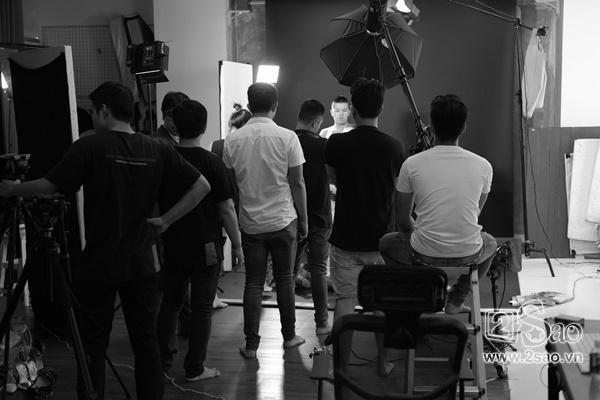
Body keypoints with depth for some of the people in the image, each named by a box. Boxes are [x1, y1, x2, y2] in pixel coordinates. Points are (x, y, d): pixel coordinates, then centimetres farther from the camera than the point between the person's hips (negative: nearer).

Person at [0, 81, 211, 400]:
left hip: (98, 266, -3)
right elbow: (201, 187, 1)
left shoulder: (89, 147, -10)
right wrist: (166, 220, 2)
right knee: (146, 342, 10)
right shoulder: (157, 150, 1)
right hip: (141, 265, 3)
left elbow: (48, 186, -11)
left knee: (93, 344, 7)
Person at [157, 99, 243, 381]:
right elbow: (226, 210, -12)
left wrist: (159, 236, 21)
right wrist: (237, 245, -1)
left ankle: (162, 361, 24)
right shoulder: (212, 163, -14)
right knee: (202, 307, 5)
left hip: (172, 244, 4)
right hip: (206, 246, -4)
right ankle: (194, 369, 10)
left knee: (170, 303, 17)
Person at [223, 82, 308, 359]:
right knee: (284, 279, 11)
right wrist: (303, 220, 6)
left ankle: (251, 344, 7)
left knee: (253, 282, 7)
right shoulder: (287, 138, -8)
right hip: (283, 221, -1)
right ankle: (289, 336, 22)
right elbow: (297, 183, -4)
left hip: (250, 223, 2)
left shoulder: (233, 140, -1)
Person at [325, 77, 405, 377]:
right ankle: (383, 362, 22)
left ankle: (342, 365, 12)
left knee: (345, 300, 7)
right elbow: (398, 188, 8)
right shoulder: (394, 147, -6)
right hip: (382, 238, 1)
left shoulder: (336, 144, -9)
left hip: (345, 236, -1)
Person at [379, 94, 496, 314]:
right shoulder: (483, 166, -4)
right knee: (490, 243, 37)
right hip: (468, 253, 1)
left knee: (385, 243, 30)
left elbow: (403, 220, 2)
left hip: (425, 253, -1)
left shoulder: (412, 164, -8)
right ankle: (456, 300, 28)